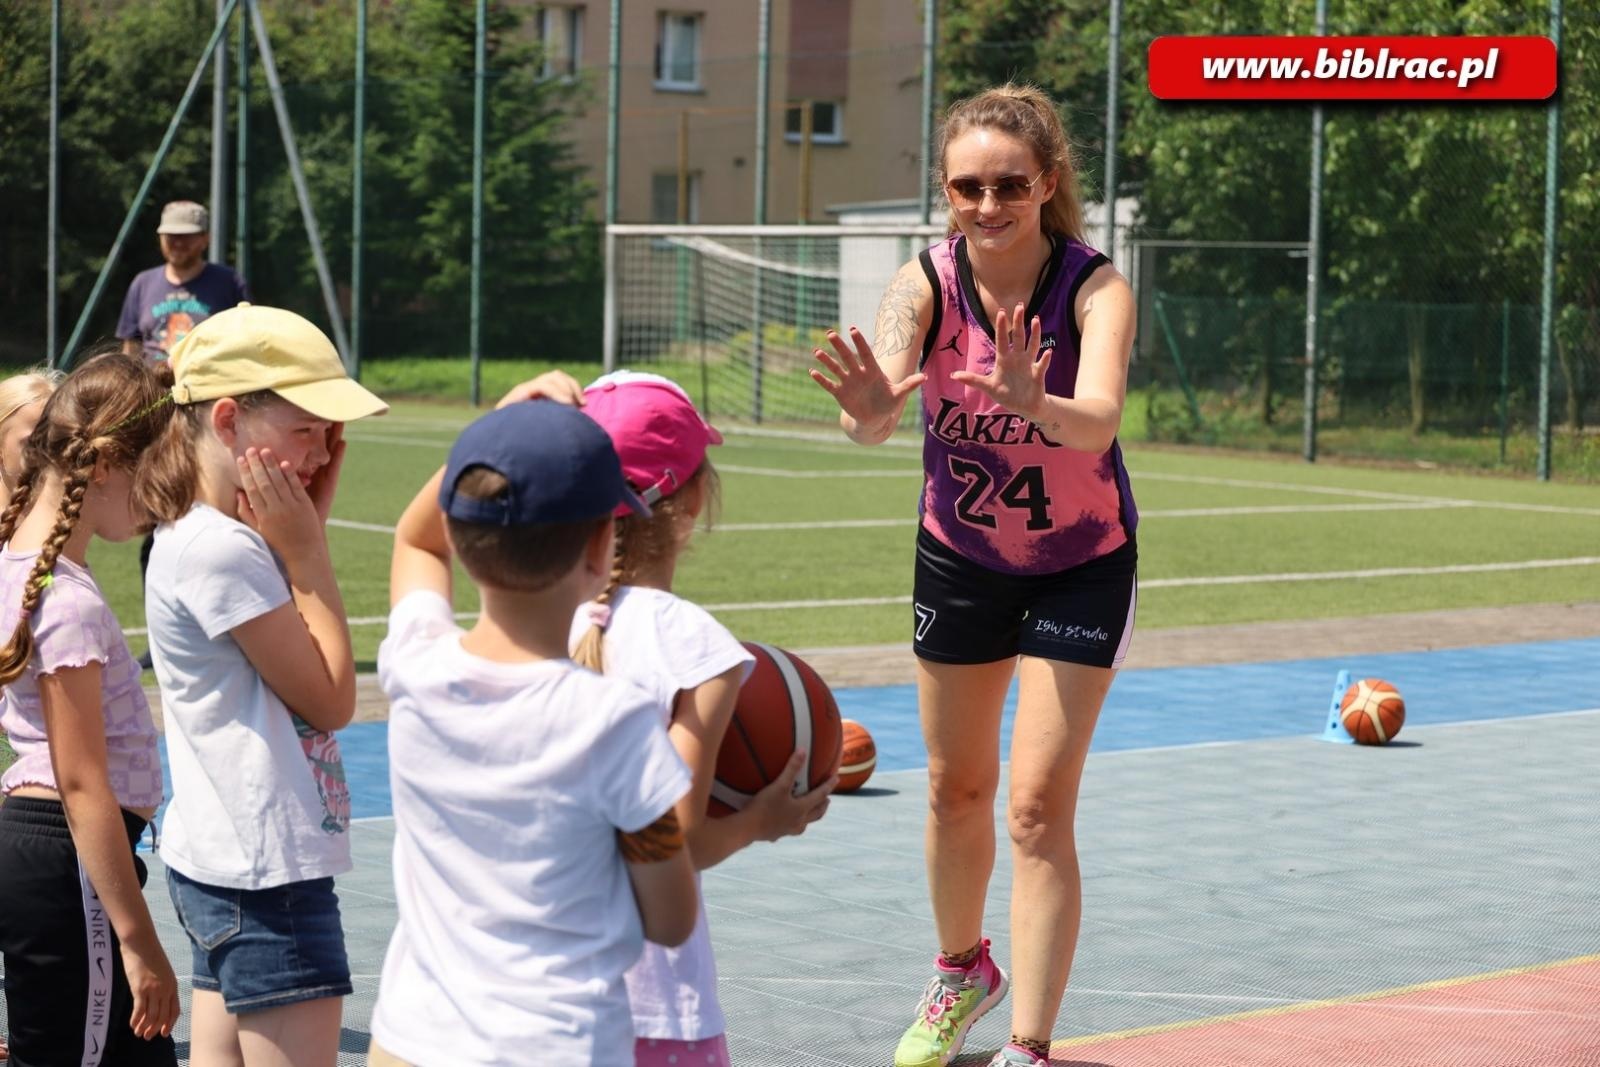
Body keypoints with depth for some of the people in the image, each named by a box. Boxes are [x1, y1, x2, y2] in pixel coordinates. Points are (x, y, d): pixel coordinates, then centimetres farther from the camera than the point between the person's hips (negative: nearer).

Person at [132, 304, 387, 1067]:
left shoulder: (226, 537, 10)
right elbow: (330, 700, -11)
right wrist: (306, 546, -9)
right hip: (266, 875, -10)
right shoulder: (222, 550, -18)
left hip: (225, 865, 10)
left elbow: (314, 658, 13)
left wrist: (309, 531, 7)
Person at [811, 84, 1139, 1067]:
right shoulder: (926, 284, -20)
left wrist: (1034, 402, -66)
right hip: (959, 558, 3)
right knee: (957, 788, 17)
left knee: (1038, 807, -10)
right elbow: (874, 419, -37)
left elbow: (1100, 420, -44)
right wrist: (869, 408, -61)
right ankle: (963, 970, 43)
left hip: (1080, 568, -3)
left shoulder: (1096, 289, -26)